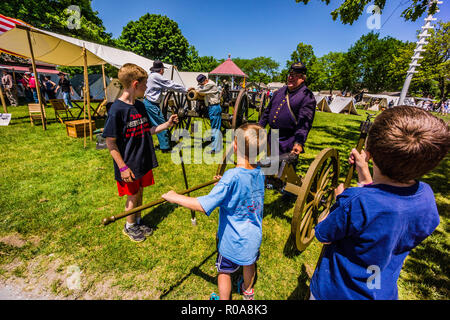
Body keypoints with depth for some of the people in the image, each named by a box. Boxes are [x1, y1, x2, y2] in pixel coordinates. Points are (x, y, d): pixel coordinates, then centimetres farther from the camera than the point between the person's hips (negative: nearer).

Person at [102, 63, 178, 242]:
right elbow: (110, 143, -16)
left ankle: (138, 222, 42)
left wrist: (167, 124, 4)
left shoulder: (140, 106, 3)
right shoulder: (117, 110, -19)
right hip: (129, 165, -7)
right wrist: (122, 167, -18)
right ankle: (129, 227, 37)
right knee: (132, 196, 10)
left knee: (139, 192, 20)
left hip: (144, 162, 7)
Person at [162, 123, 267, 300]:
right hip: (254, 235, 6)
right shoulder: (259, 172, -11)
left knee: (225, 270, 21)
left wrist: (175, 197, -24)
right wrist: (223, 182, 7)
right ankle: (248, 291, 58)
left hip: (232, 239, -6)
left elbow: (203, 205, -34)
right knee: (249, 263, 32)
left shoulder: (232, 176, -33)